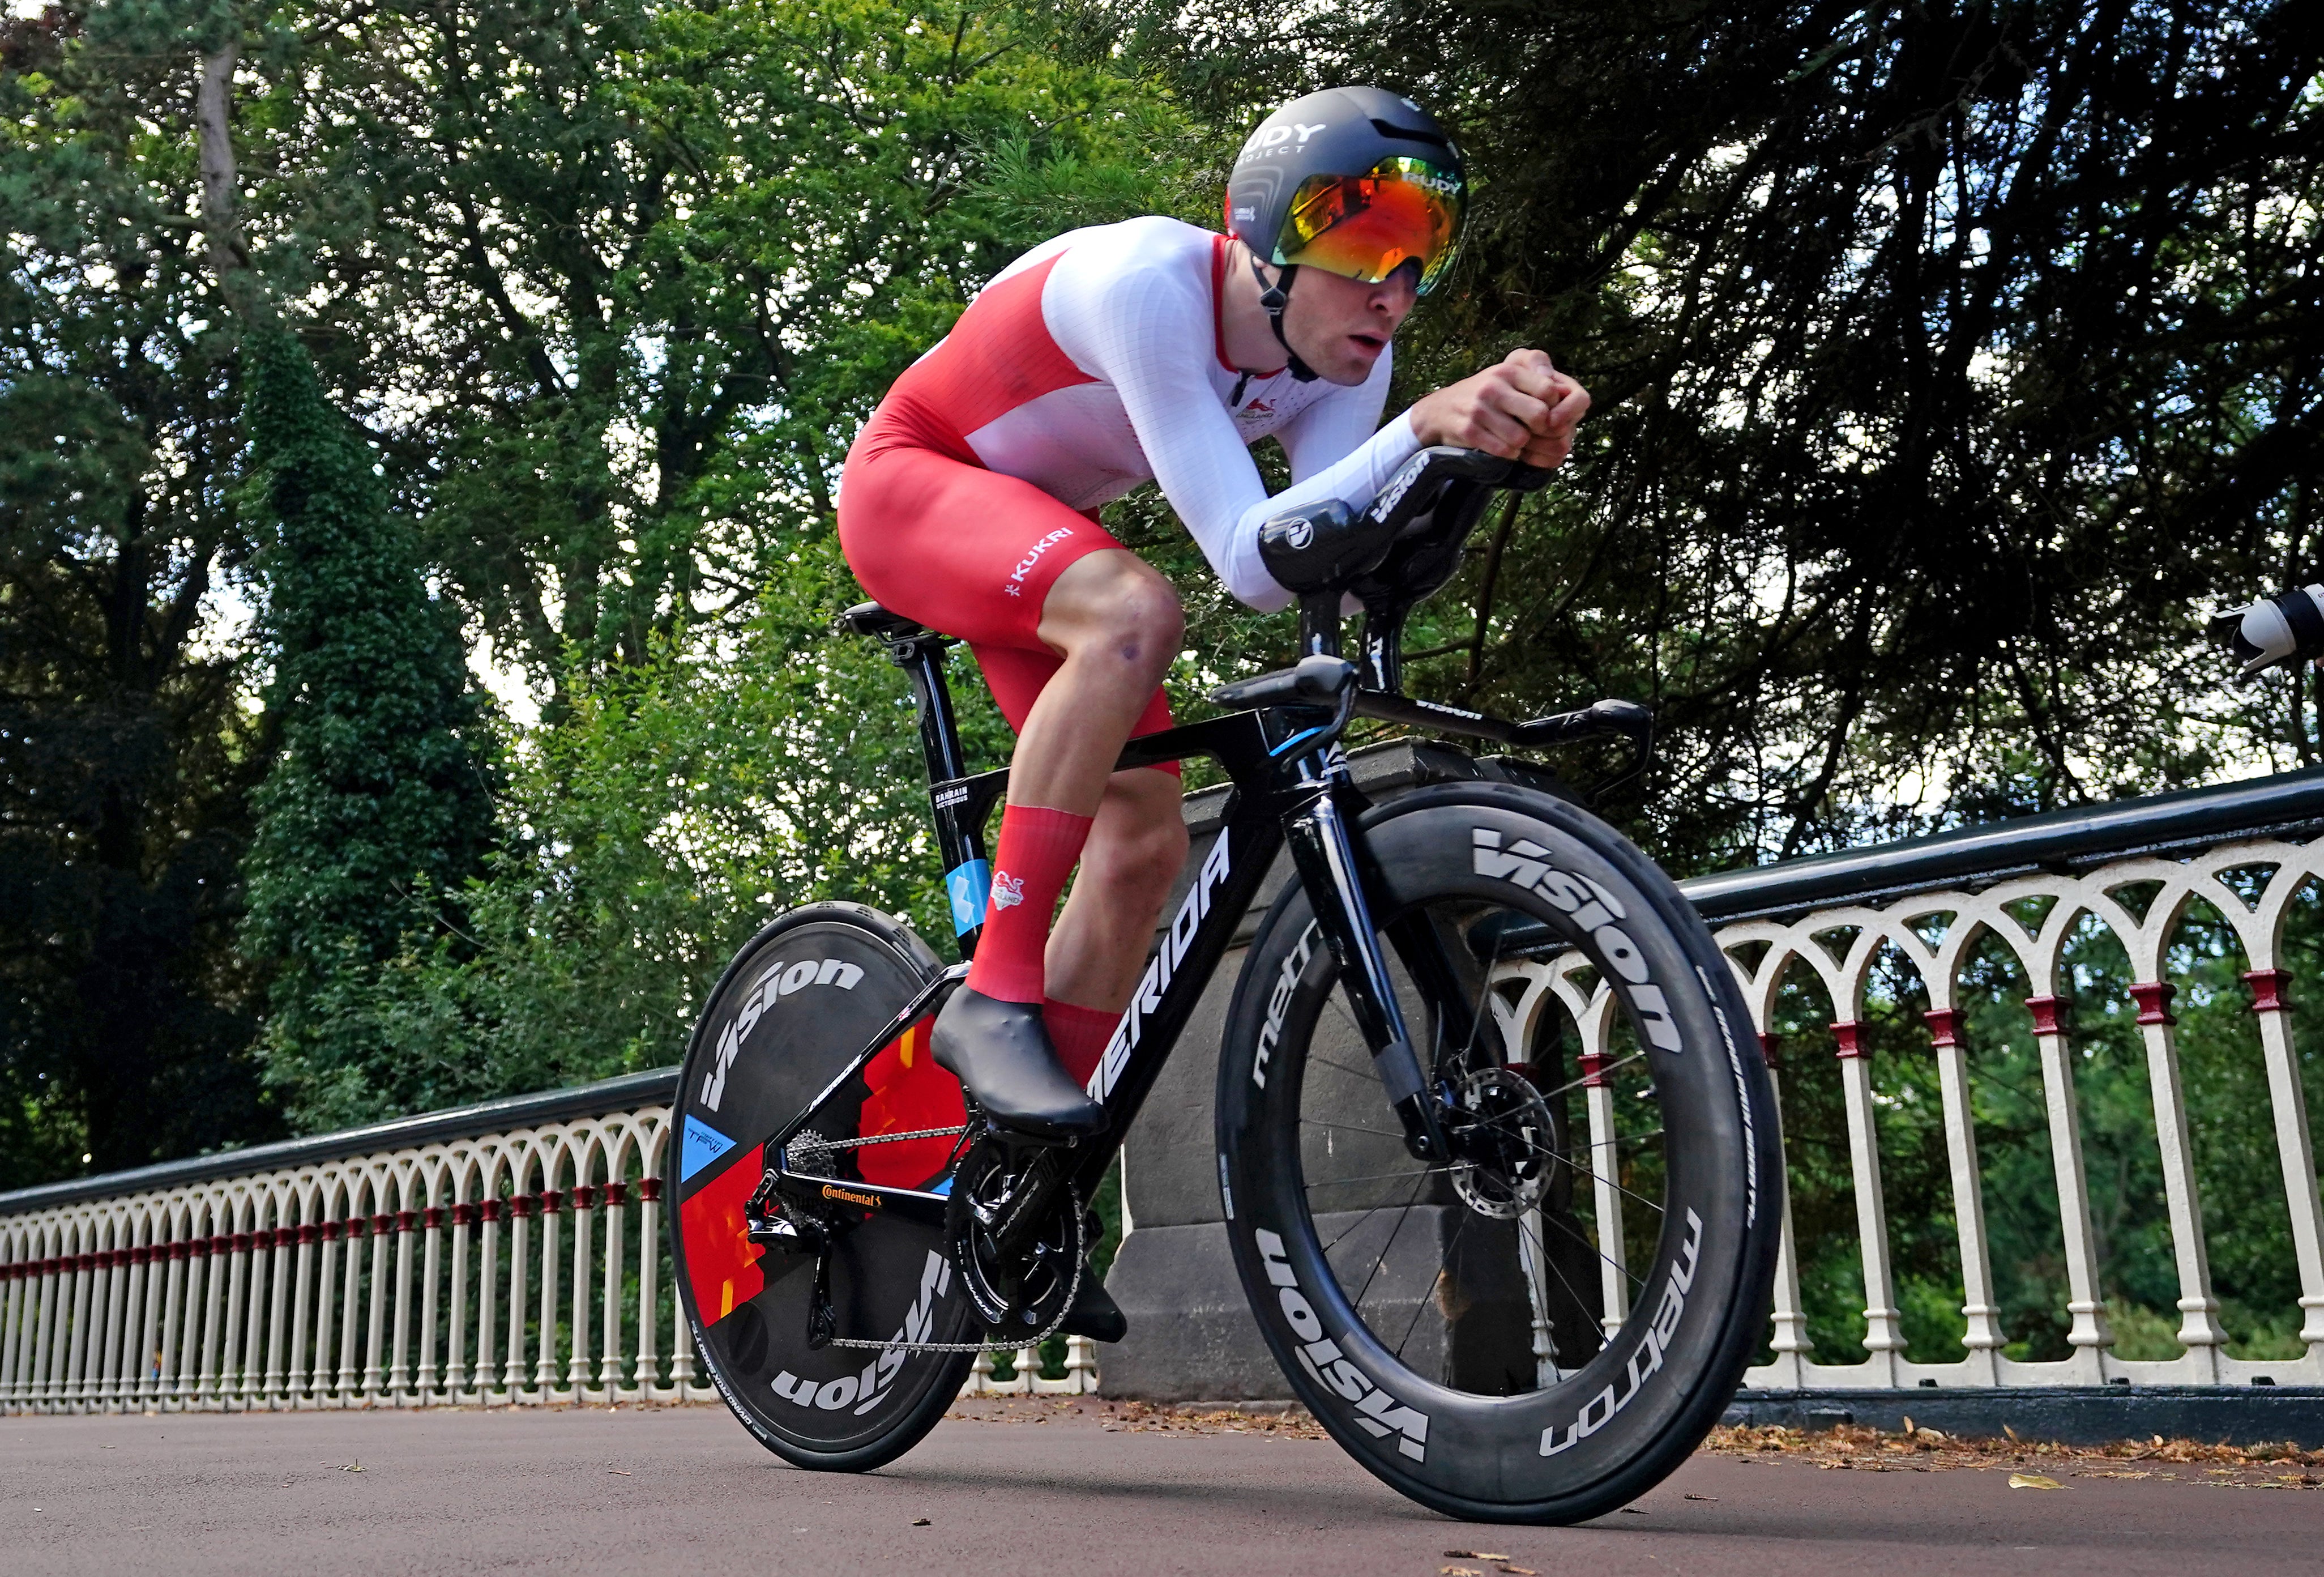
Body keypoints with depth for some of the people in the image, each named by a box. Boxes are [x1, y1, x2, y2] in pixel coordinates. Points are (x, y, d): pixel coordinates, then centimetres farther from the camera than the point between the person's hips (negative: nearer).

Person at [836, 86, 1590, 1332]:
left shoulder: (1340, 359, -13)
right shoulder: (1148, 284, -34)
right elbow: (1248, 559, -42)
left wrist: (1497, 452, -37)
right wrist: (1420, 428, -52)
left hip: (1034, 535, 7)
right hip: (911, 482, -7)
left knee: (1147, 845, -3)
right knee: (1136, 612, -37)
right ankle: (995, 997, -27)